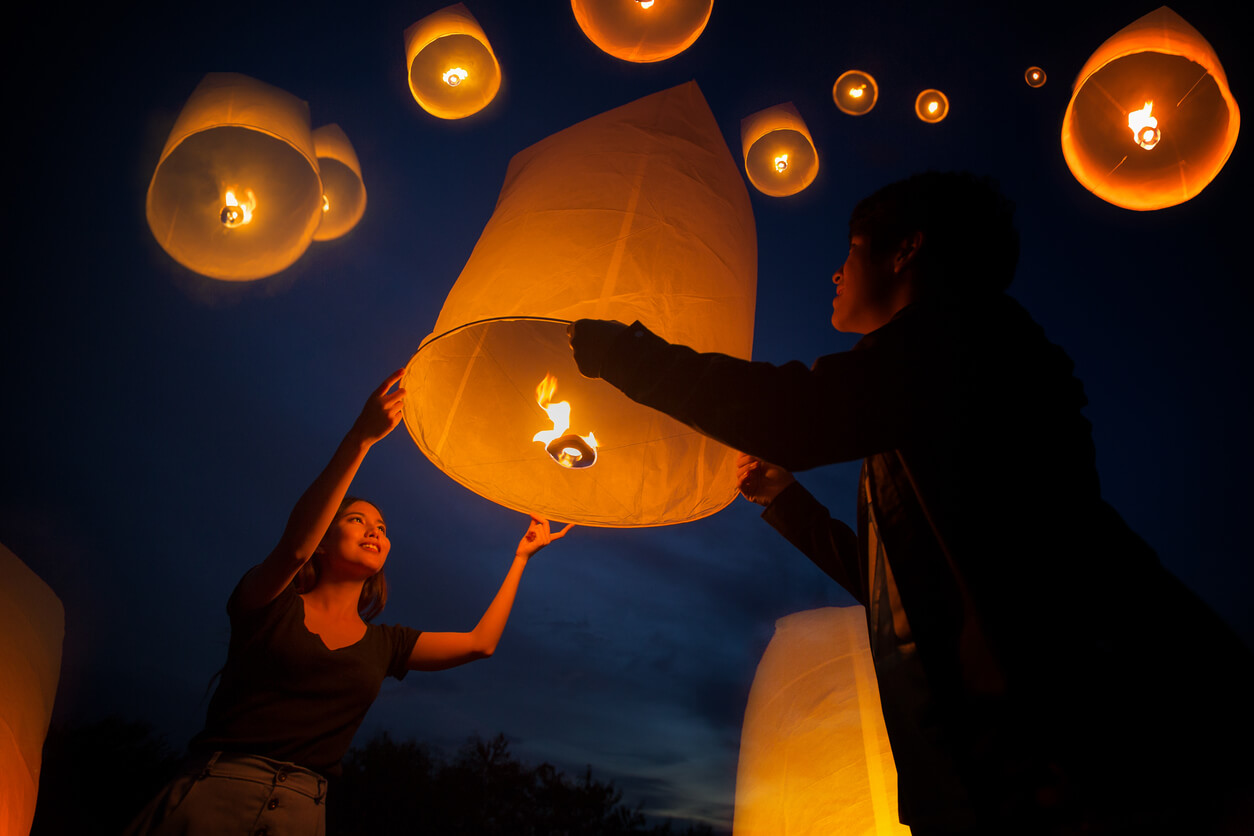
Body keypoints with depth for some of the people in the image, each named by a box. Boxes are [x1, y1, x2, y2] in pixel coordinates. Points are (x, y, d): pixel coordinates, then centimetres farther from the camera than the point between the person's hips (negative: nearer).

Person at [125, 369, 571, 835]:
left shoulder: (384, 646, 14)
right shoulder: (269, 603, 3)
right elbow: (294, 545, -18)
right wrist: (360, 437, -26)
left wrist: (521, 555, 19)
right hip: (212, 795, -3)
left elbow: (481, 643, 14)